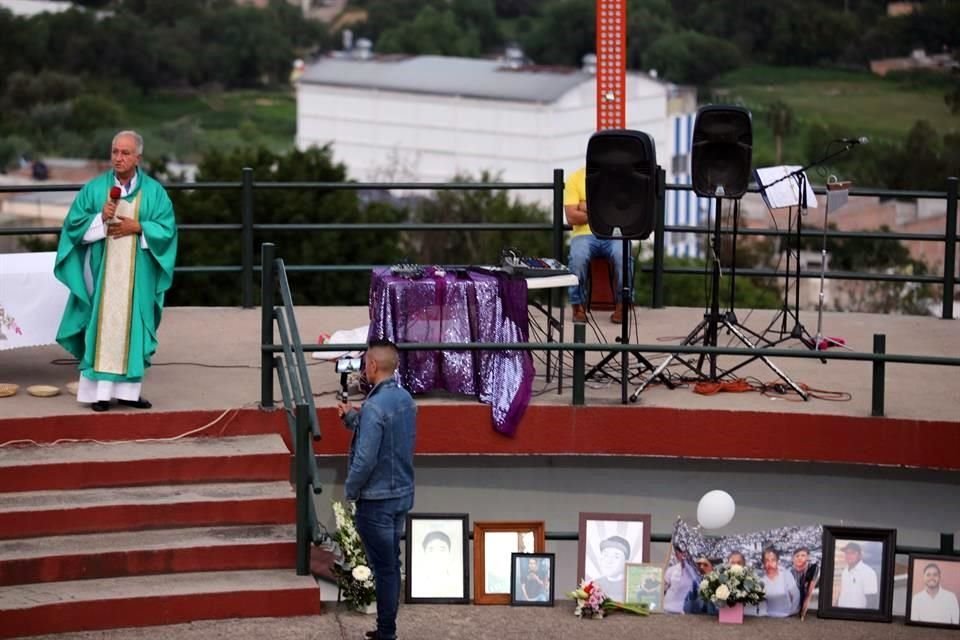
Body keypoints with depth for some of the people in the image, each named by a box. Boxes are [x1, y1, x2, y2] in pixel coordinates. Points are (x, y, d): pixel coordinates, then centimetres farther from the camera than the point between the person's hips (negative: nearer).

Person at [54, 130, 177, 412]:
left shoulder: (154, 191, 3)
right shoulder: (94, 188, 3)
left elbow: (167, 229, -2)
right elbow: (73, 224, 0)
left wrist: (138, 227, -14)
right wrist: (100, 218, -16)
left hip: (137, 275, 1)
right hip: (102, 273, -1)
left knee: (132, 326, 4)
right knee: (101, 325, -3)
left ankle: (128, 388, 11)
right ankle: (99, 389, 0)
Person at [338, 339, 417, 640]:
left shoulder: (374, 407, -23)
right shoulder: (405, 398, 5)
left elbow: (365, 459, -24)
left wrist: (350, 489, -9)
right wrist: (352, 418, 14)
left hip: (377, 499, -8)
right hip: (402, 494, 8)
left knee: (383, 567, 0)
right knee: (392, 563, 16)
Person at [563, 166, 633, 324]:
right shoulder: (575, 178, 5)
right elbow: (572, 217, -3)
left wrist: (589, 208, -7)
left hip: (615, 233, 0)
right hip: (585, 234, 0)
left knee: (622, 256, -33)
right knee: (578, 257, -33)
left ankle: (622, 306, -16)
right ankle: (578, 306, -16)